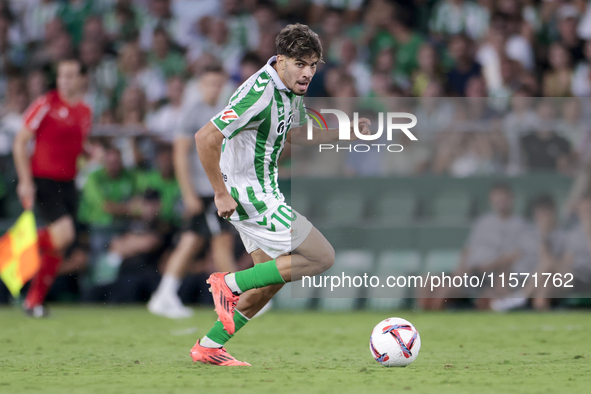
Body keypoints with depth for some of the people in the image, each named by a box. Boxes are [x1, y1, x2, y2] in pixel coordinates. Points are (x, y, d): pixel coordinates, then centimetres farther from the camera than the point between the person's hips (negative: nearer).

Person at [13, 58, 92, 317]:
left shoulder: (85, 111, 11)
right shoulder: (46, 104, -7)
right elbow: (20, 142, -6)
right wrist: (25, 181, -12)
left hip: (67, 184, 6)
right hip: (43, 180, -6)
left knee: (58, 248, 5)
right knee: (63, 234, -22)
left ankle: (34, 300, 17)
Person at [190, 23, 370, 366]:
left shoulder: (293, 88, 4)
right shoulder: (260, 94, -26)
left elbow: (296, 134, 22)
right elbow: (205, 138, -29)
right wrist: (221, 194, -22)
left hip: (264, 193, 10)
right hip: (249, 196, -10)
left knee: (272, 278, 16)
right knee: (322, 257, -8)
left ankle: (209, 347, 22)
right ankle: (230, 283, -2)